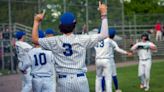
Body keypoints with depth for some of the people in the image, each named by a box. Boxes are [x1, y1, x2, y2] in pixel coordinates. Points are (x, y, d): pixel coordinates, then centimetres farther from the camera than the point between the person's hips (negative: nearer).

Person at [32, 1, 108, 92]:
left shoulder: (55, 41, -1)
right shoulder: (82, 40, -3)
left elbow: (35, 39, 10)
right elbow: (104, 35, 2)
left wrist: (36, 21, 18)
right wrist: (103, 15, 7)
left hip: (63, 81, 0)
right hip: (80, 79, 0)